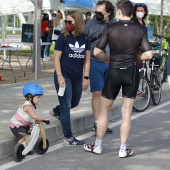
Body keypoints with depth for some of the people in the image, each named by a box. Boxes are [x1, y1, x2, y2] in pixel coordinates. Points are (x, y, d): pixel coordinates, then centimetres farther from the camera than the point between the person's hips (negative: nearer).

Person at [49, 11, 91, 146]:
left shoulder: (85, 38, 0)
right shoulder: (64, 37, -9)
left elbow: (87, 60, 4)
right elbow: (57, 58, -8)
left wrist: (86, 78, 1)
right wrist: (60, 76, -15)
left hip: (77, 77, 5)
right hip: (64, 76, -5)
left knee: (74, 103, 21)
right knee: (66, 106, -2)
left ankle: (56, 111, 49)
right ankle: (68, 138, 3)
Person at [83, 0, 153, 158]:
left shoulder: (110, 28, -6)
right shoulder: (139, 30, -3)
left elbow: (97, 51, -8)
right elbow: (148, 54, -7)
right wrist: (134, 57, 10)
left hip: (114, 72, -1)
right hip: (132, 72, 1)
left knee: (104, 109, 13)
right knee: (126, 112, 7)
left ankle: (97, 146, 19)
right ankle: (123, 149, 10)